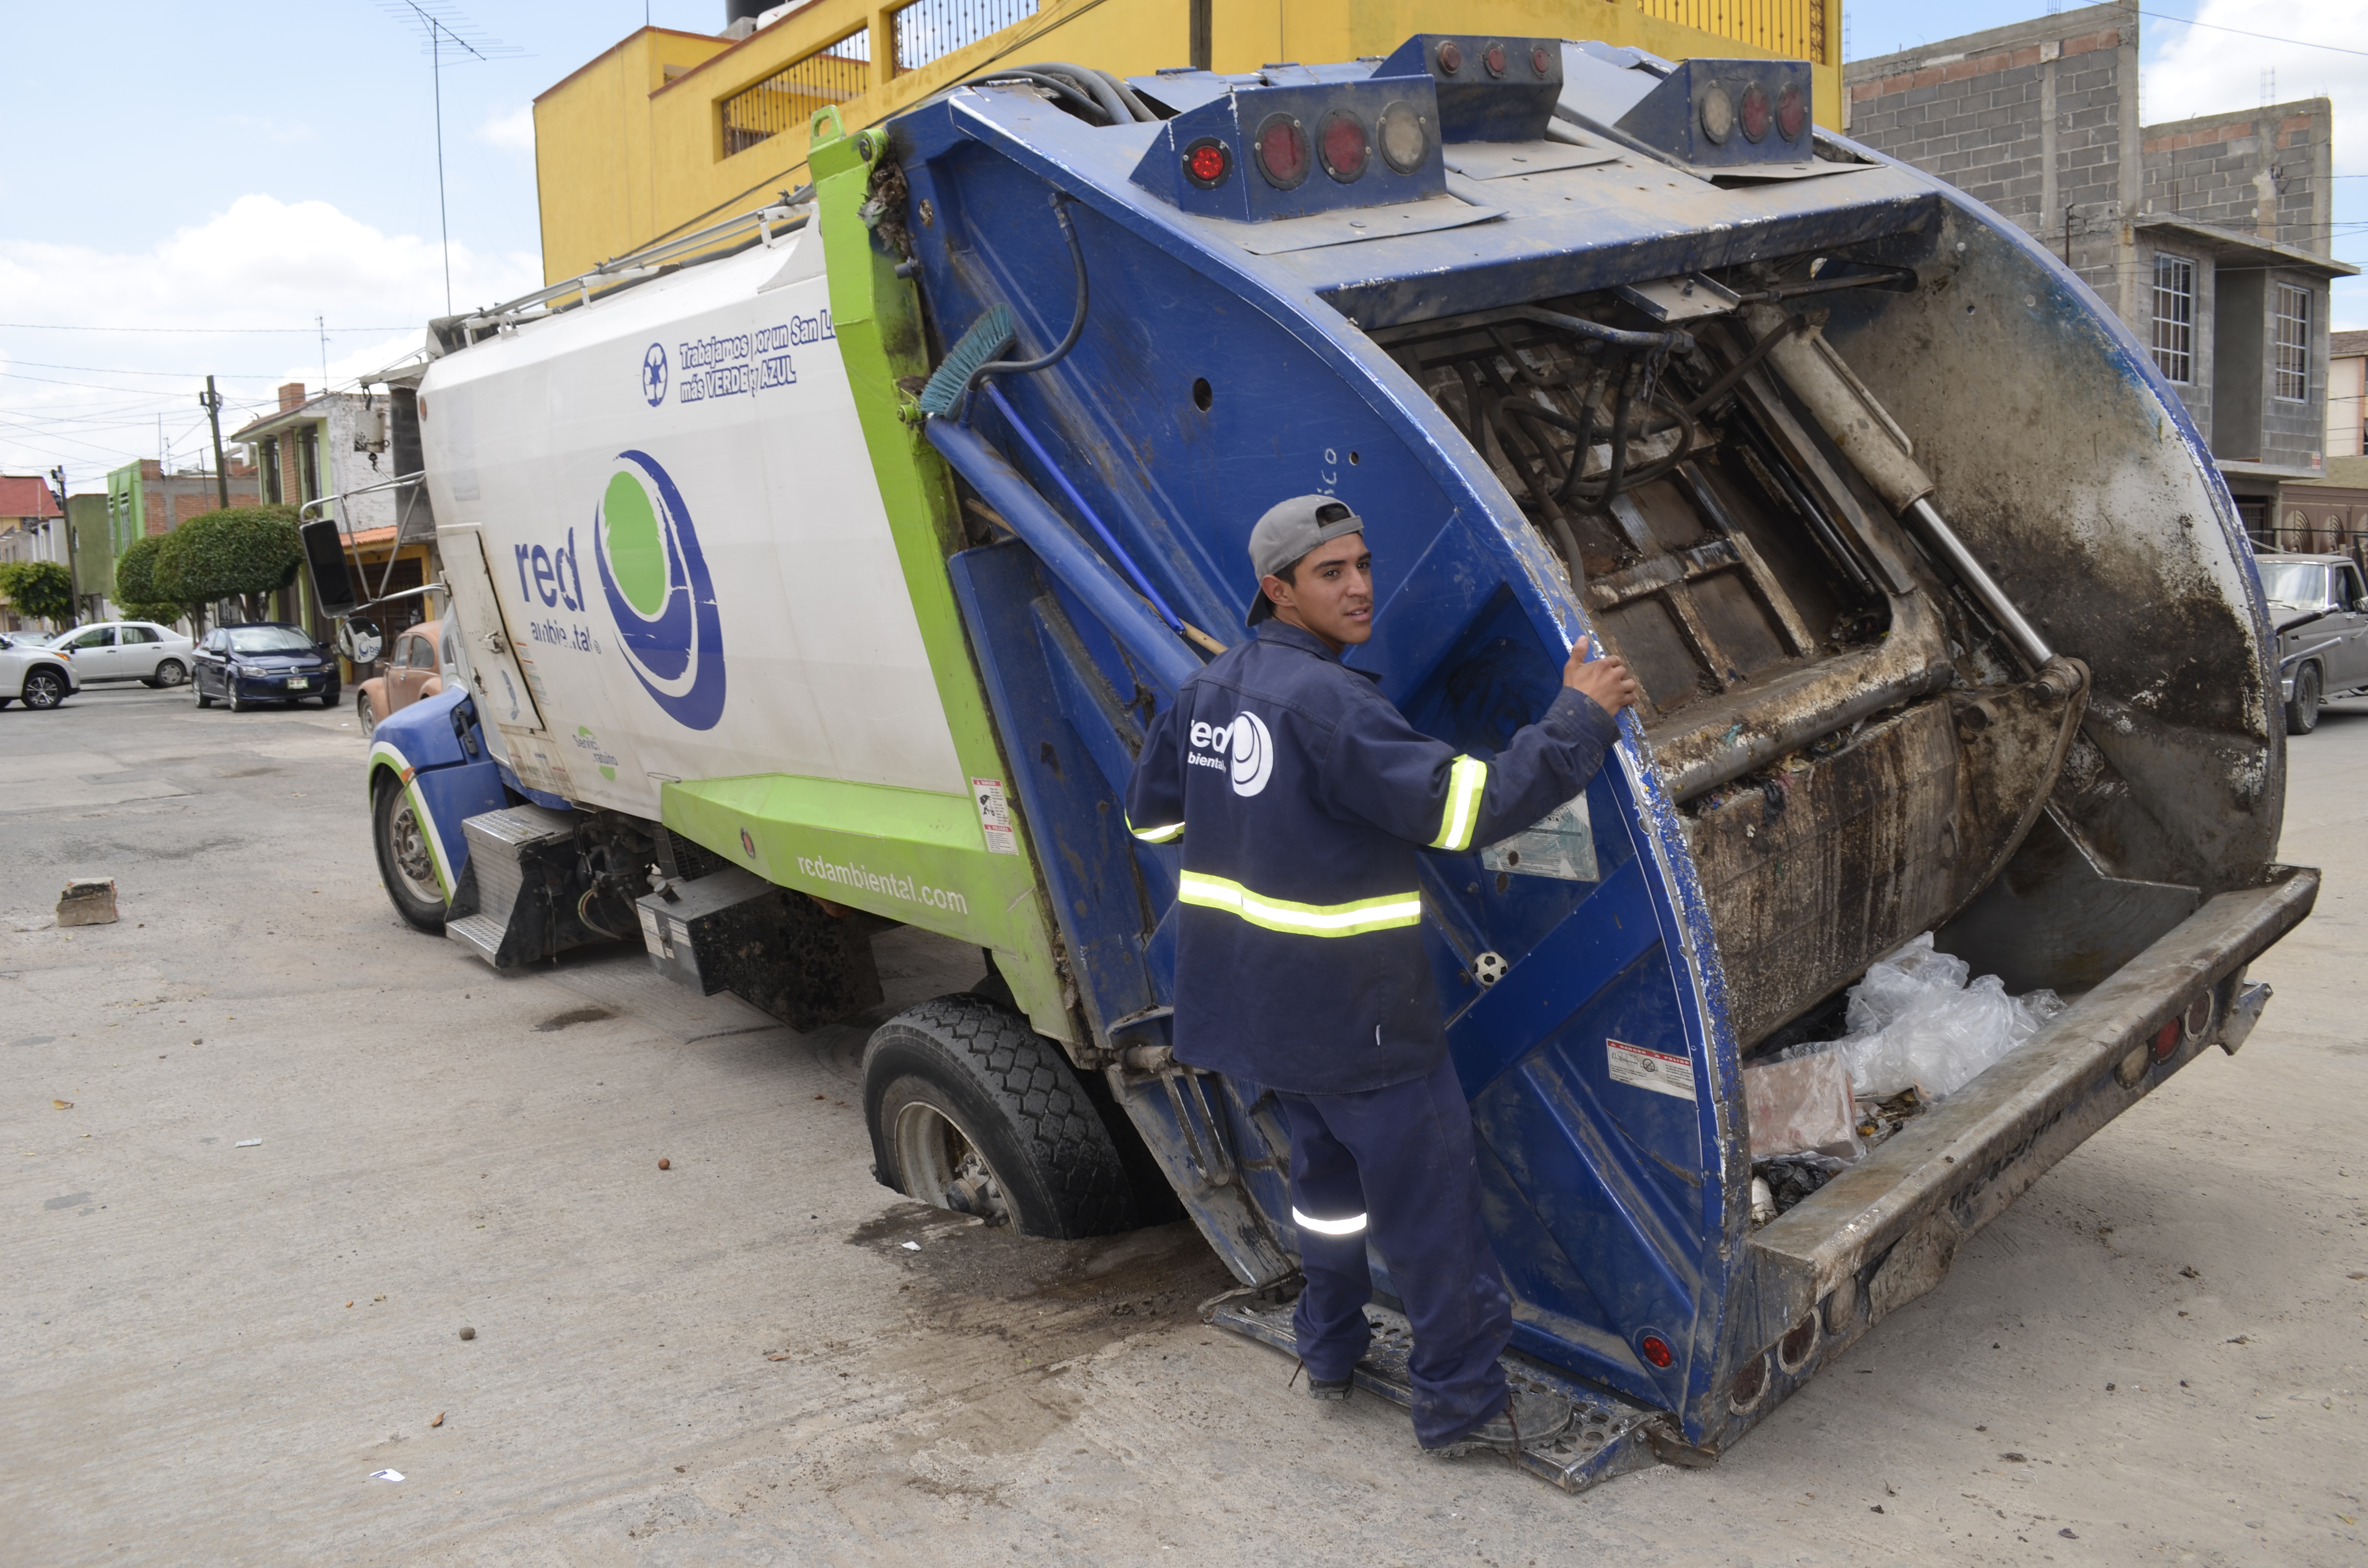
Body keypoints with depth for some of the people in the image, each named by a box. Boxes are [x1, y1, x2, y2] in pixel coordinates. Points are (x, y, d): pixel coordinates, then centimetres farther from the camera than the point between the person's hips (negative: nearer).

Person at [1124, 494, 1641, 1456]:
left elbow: (1151, 815, 16)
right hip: (1352, 1013, -9)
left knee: (1328, 1165, 25)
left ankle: (1330, 1351, 38)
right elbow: (1463, 805, -27)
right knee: (1429, 1200, 5)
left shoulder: (1208, 690, 5)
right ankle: (1462, 1403, 17)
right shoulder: (1324, 702, -23)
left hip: (1257, 1004, 9)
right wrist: (1580, 716, -19)